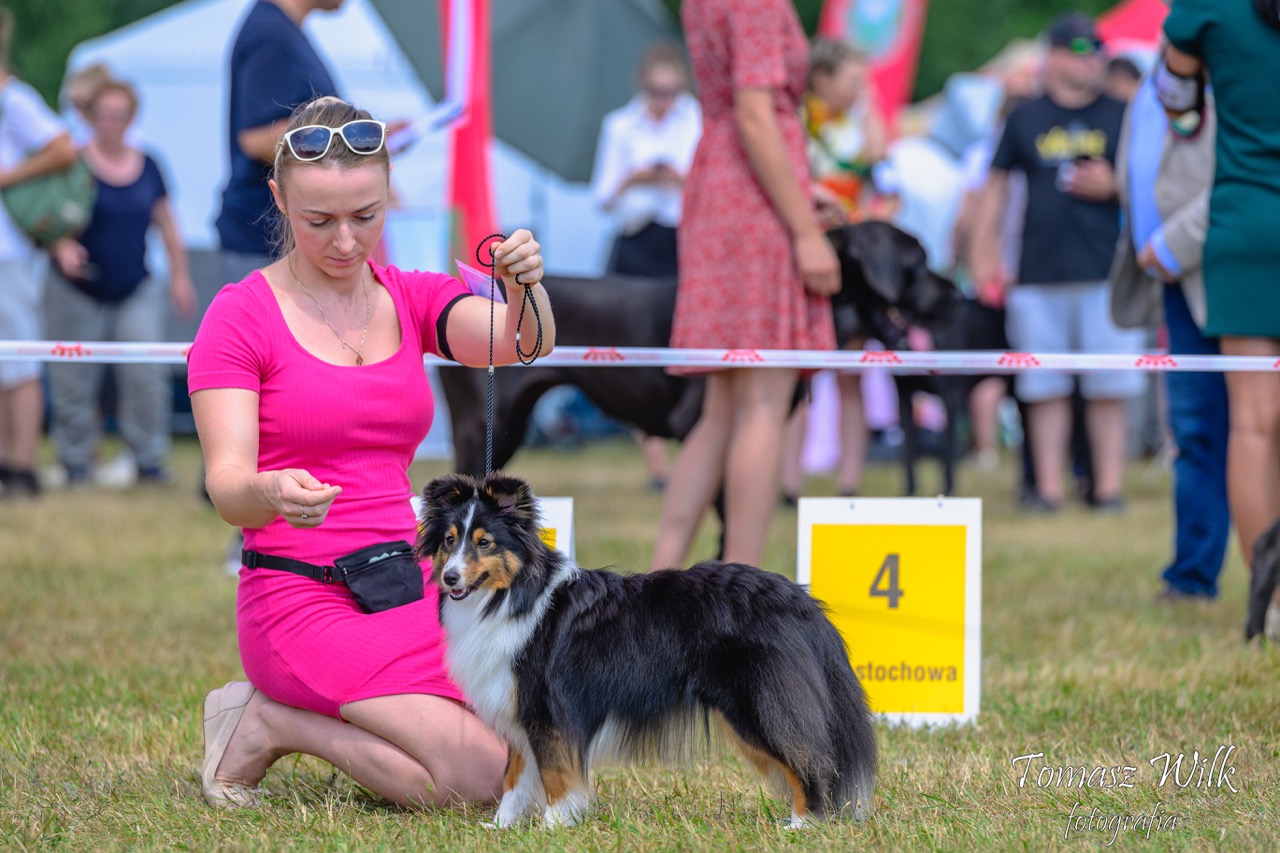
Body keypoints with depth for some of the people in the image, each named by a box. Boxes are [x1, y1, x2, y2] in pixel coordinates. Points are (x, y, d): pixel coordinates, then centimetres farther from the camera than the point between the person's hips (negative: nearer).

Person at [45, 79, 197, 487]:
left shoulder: (147, 166, 6)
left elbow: (167, 224, 14)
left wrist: (179, 276, 13)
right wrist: (64, 249, -30)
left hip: (137, 292, 3)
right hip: (78, 294, -3)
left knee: (146, 374, -8)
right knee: (75, 379, 1)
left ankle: (150, 460, 1)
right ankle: (76, 461, 14)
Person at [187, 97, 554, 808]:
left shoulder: (414, 299, 10)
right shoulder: (242, 316, -4)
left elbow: (521, 343, -11)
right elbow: (227, 486, -15)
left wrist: (527, 288, -35)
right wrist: (273, 493, -39)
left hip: (413, 587, 6)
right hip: (303, 598, -6)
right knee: (483, 778, -21)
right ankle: (268, 724, -1)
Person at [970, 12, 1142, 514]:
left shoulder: (1120, 117, 9)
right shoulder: (1025, 119, 11)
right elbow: (997, 185, 15)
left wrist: (1113, 186, -7)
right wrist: (984, 252, 8)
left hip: (1106, 269, -1)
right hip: (1040, 274, 1)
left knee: (1107, 388, -2)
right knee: (1045, 388, 1)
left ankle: (1109, 485, 4)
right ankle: (1048, 486, 6)